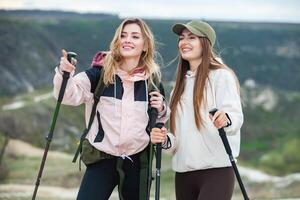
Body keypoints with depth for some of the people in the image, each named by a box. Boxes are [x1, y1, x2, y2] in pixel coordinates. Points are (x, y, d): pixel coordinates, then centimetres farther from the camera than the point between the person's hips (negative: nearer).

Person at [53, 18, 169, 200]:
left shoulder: (152, 80, 3)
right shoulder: (100, 73, -4)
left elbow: (161, 120, 17)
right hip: (102, 160, -2)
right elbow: (70, 95, -17)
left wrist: (161, 110, -5)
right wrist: (64, 74, -36)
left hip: (137, 162, 2)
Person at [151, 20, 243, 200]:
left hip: (216, 171, -7)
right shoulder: (181, 83, 19)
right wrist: (166, 140, -1)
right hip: (183, 173, 7)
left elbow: (236, 116, -14)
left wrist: (225, 120, -37)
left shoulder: (222, 75, -2)